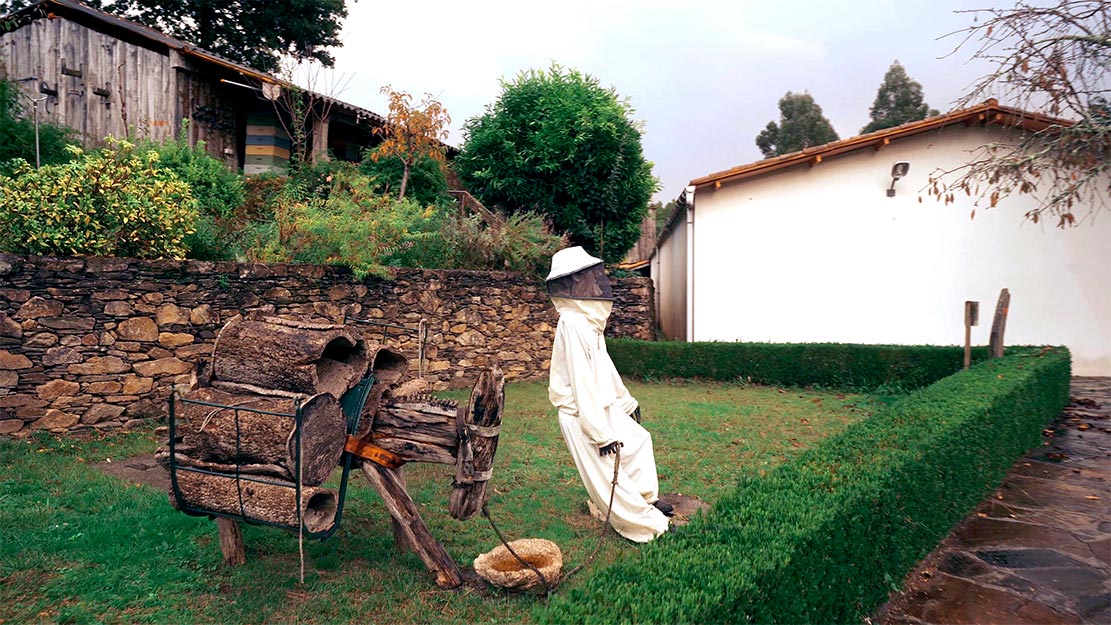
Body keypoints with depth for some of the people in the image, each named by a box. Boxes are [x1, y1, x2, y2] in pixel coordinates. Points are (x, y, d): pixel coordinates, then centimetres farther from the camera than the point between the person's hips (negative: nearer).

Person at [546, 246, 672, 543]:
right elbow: (581, 382, -26)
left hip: (603, 407, 10)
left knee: (639, 440, 23)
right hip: (582, 416, -10)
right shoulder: (572, 324, -24)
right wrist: (601, 434, -24)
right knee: (608, 477, 4)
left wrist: (626, 402, 25)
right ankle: (648, 526, 17)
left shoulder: (586, 321, 7)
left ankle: (647, 499, 40)